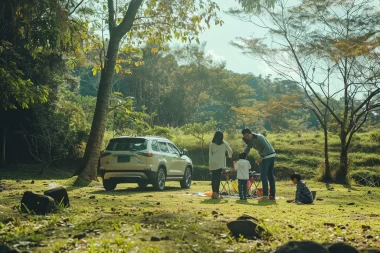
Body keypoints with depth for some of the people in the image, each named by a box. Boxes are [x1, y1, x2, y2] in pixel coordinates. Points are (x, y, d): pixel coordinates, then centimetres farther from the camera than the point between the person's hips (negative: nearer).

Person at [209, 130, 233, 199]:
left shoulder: (212, 144, 6)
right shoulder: (224, 143, 2)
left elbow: (210, 153, 8)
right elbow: (230, 151, 13)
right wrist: (230, 155, 35)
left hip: (212, 163, 3)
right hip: (219, 163, -3)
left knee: (213, 177, 9)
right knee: (217, 178, -3)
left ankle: (214, 193, 12)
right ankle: (216, 193, -5)